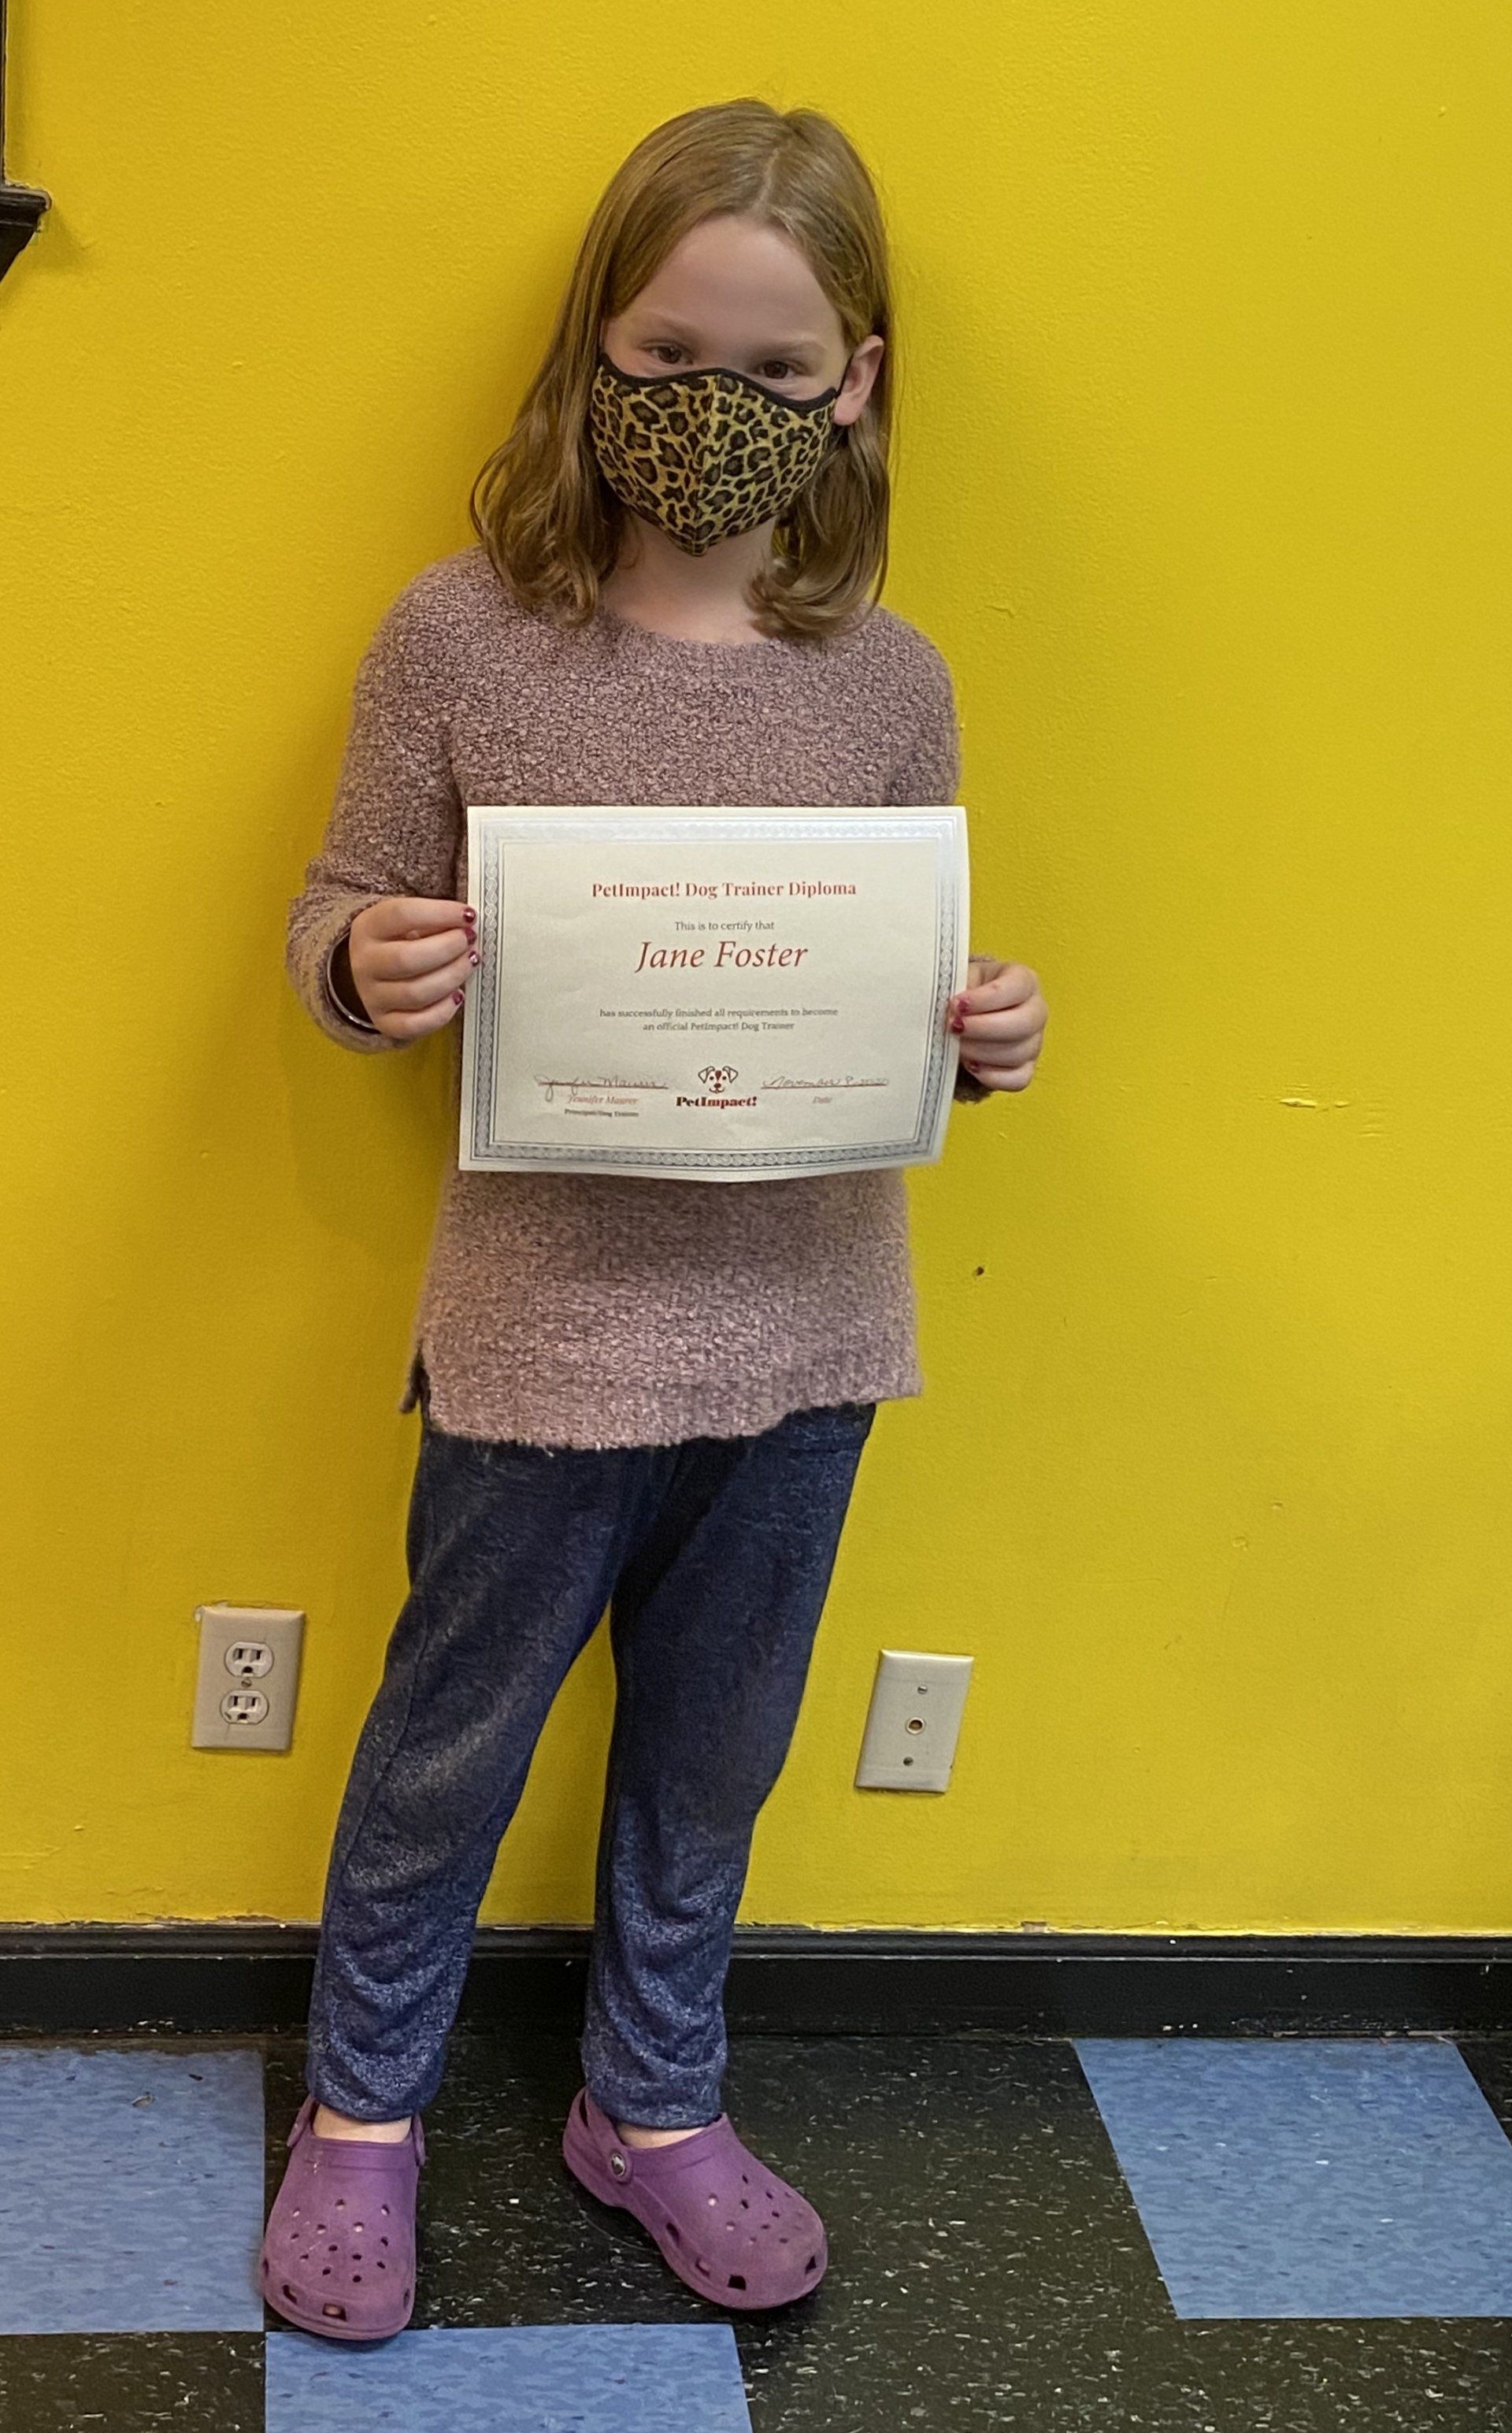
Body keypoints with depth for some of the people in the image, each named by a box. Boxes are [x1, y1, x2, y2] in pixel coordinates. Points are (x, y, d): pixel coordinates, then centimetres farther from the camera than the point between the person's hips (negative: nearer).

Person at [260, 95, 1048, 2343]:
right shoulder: (460, 635, -9)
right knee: (452, 1740, 16)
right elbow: (344, 924, -2)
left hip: (804, 1325, 3)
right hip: (548, 1323, -2)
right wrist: (365, 967, -24)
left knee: (713, 1755, 20)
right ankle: (366, 2103, 42)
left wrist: (982, 1041, -13)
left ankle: (655, 2103, 44)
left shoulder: (890, 683, -1)